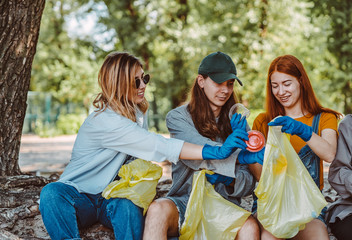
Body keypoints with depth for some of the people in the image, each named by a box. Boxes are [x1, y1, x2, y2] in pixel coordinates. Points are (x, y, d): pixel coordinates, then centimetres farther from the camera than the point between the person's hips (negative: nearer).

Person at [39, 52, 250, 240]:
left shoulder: (138, 113, 4)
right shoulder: (105, 121, -25)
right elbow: (159, 147, -33)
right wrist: (215, 152, -38)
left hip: (114, 197, 5)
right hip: (81, 197, -5)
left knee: (129, 206, -32)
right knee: (52, 193, -37)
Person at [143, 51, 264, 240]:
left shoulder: (237, 122, 10)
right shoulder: (177, 117, 3)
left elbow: (249, 185, 7)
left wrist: (228, 179, -16)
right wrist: (241, 156, -28)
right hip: (184, 202, -1)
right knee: (157, 209, -34)